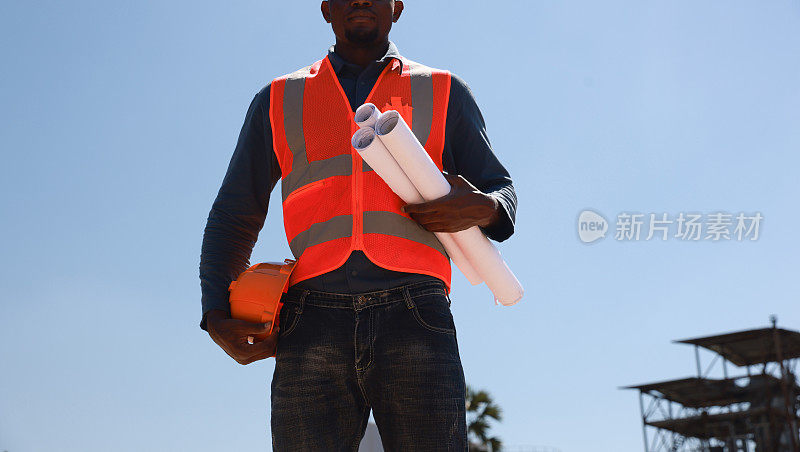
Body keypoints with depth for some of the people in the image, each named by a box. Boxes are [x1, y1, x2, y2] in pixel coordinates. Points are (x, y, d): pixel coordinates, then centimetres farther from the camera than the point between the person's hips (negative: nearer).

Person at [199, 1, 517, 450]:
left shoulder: (444, 93, 20)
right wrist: (218, 317, 6)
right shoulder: (280, 101, 22)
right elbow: (234, 219, 23)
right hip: (313, 324, 1)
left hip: (414, 316, -1)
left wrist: (483, 208, -3)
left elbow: (501, 188, 24)